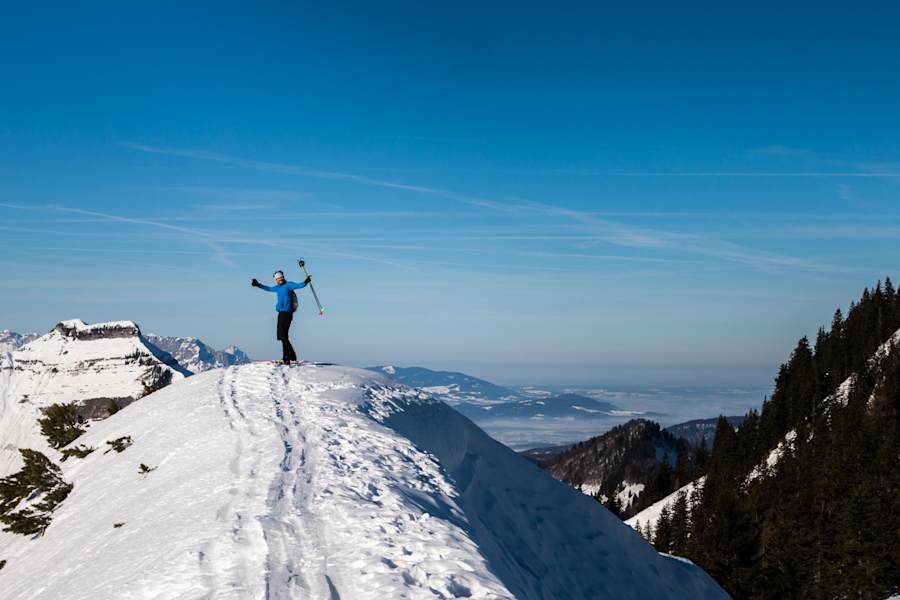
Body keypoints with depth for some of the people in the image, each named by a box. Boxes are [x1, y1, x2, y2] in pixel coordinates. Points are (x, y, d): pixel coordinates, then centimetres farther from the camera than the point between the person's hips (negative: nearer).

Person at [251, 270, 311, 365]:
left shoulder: (288, 285, -4)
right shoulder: (278, 287, 18)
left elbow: (299, 285, -19)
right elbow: (269, 288, 36)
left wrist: (306, 282, -36)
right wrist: (258, 285, 41)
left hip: (286, 313, -9)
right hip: (281, 313, 9)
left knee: (283, 336, -12)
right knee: (281, 336, 10)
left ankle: (287, 358, -12)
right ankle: (292, 357, 17)